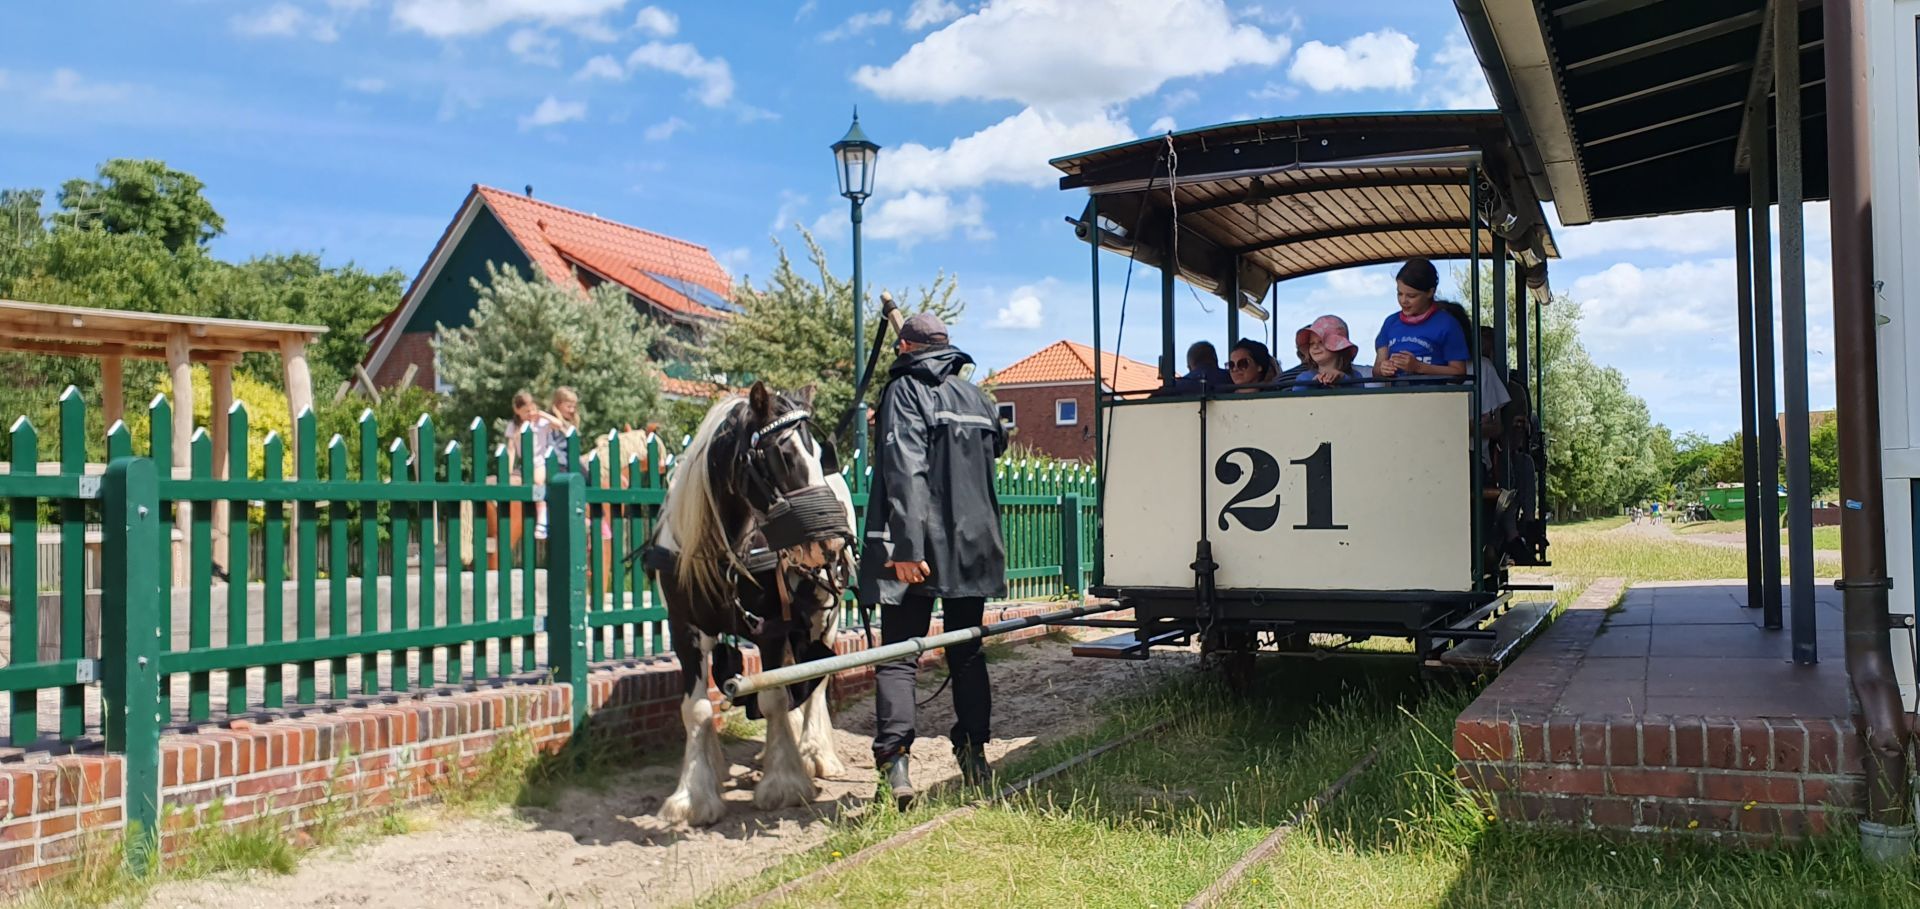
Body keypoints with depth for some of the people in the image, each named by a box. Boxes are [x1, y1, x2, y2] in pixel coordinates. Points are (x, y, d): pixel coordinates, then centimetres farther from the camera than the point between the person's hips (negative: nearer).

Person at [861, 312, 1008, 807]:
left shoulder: (903, 391, -6)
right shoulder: (973, 394, 13)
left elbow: (905, 474, -18)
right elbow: (997, 442, 33)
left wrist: (907, 547, -24)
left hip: (922, 548, -6)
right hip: (973, 545, 6)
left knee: (898, 655, -2)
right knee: (966, 651, 15)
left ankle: (894, 764, -12)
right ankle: (974, 757, 16)